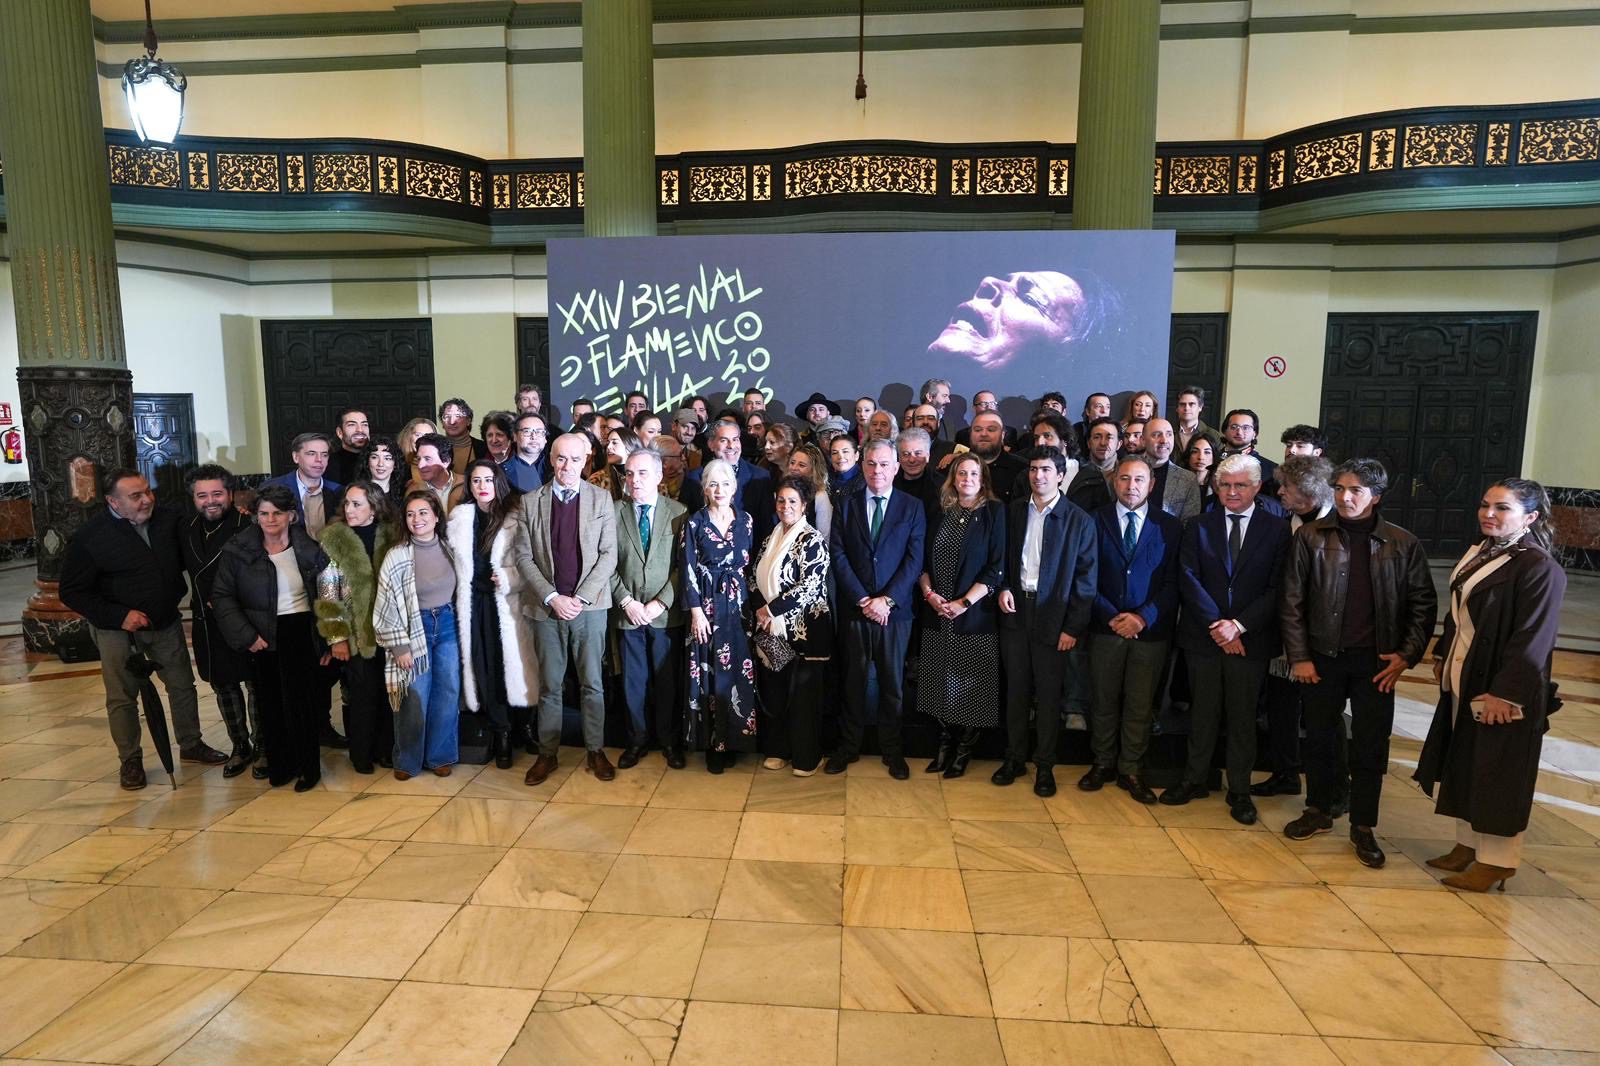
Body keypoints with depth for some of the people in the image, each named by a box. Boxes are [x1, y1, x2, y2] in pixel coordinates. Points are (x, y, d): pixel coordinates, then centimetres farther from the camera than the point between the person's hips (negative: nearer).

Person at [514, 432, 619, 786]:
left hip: (590, 606, -1)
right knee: (549, 685, 9)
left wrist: (581, 598, -10)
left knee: (593, 683, 6)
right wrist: (552, 597, -10)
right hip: (547, 606, 1)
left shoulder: (601, 499, 2)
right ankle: (547, 753, 21)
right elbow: (524, 557, 1)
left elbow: (609, 554, -2)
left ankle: (595, 751, 19)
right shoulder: (530, 502, 4)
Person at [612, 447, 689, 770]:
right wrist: (627, 601, -8)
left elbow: (683, 564, -4)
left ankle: (669, 740, 24)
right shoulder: (614, 512, 2)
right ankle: (637, 739, 27)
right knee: (633, 680, 10)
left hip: (666, 613, -1)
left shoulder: (678, 512, -1)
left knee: (667, 680, 8)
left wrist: (661, 602, -11)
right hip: (627, 612, 1)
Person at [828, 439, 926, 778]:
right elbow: (838, 555, -2)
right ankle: (848, 745, 23)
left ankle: (891, 749, 23)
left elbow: (914, 560, -4)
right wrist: (863, 600, -11)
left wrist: (886, 599, -13)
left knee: (892, 683, 9)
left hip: (895, 609, 0)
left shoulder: (912, 507, 3)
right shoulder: (846, 505, 5)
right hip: (855, 608, 1)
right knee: (853, 680, 10)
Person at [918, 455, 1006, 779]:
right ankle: (945, 743, 22)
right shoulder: (937, 512, 9)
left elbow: (997, 567, -8)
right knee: (941, 683, 7)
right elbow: (922, 559, 9)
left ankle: (964, 751, 19)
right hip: (937, 613, 3)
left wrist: (964, 602, -14)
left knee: (971, 685, 4)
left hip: (975, 614, -3)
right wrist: (929, 593, -7)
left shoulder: (994, 512, -2)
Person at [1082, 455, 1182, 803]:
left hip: (1150, 629, 0)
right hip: (1106, 627, 0)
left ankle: (1130, 770, 21)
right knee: (1103, 700, 9)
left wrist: (1143, 617, -13)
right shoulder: (1095, 521, 2)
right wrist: (1112, 617, -11)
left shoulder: (1169, 526, 4)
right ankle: (1103, 763, 24)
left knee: (1140, 705, 7)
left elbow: (1172, 582, 0)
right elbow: (1088, 577, -1)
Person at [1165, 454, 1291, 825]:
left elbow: (1277, 589, -6)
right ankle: (1195, 780, 25)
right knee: (1202, 712, 11)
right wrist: (1216, 625, -14)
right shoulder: (1199, 526, 3)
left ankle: (1240, 790, 22)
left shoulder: (1277, 529, 0)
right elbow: (1189, 579, -5)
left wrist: (1238, 625, -15)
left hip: (1250, 639, -1)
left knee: (1243, 717, 9)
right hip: (1202, 636, 1)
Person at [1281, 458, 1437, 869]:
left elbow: (1423, 603, 5)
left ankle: (1363, 827, 22)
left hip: (1376, 661, 0)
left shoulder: (1402, 544, -1)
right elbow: (1292, 600, -3)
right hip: (1323, 657, 0)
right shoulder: (1311, 536, -4)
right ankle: (1317, 811, 30)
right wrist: (1299, 657, -6)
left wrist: (1407, 654, -4)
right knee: (1319, 738, 12)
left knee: (1371, 746, 7)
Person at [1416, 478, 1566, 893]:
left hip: (1503, 692, -8)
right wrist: (1443, 657, 16)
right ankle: (1467, 845, 28)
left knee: (1498, 774, 3)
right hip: (1463, 682, 8)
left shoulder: (1539, 569, -16)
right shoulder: (1477, 553, 7)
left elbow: (1533, 639, -19)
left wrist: (1504, 693, -20)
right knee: (1464, 765, 15)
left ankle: (1496, 860, 16)